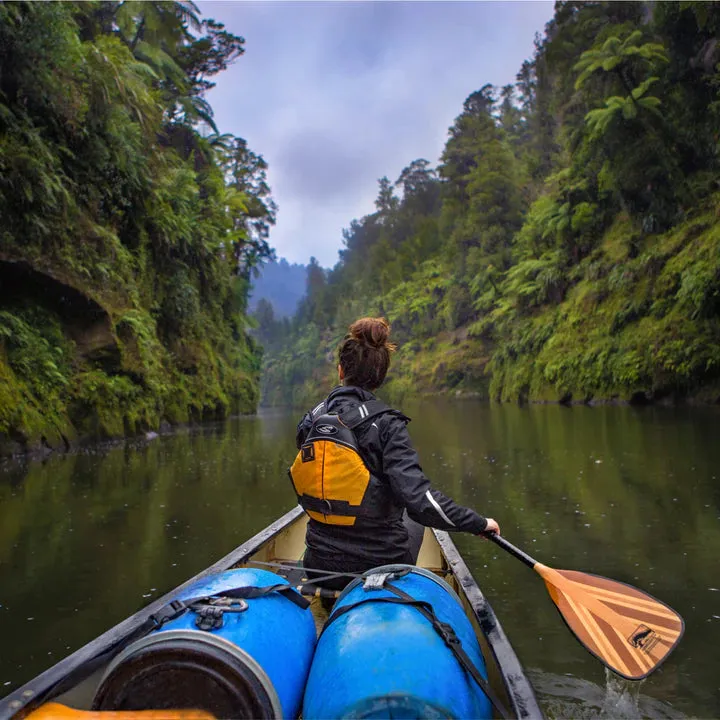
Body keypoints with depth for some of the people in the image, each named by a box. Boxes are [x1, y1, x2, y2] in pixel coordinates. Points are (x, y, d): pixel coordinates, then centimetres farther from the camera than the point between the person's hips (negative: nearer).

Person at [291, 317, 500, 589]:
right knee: (413, 522, 29)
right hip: (379, 568, -4)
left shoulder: (311, 419, -4)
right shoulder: (386, 425, -18)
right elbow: (419, 500, -26)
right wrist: (479, 523, -13)